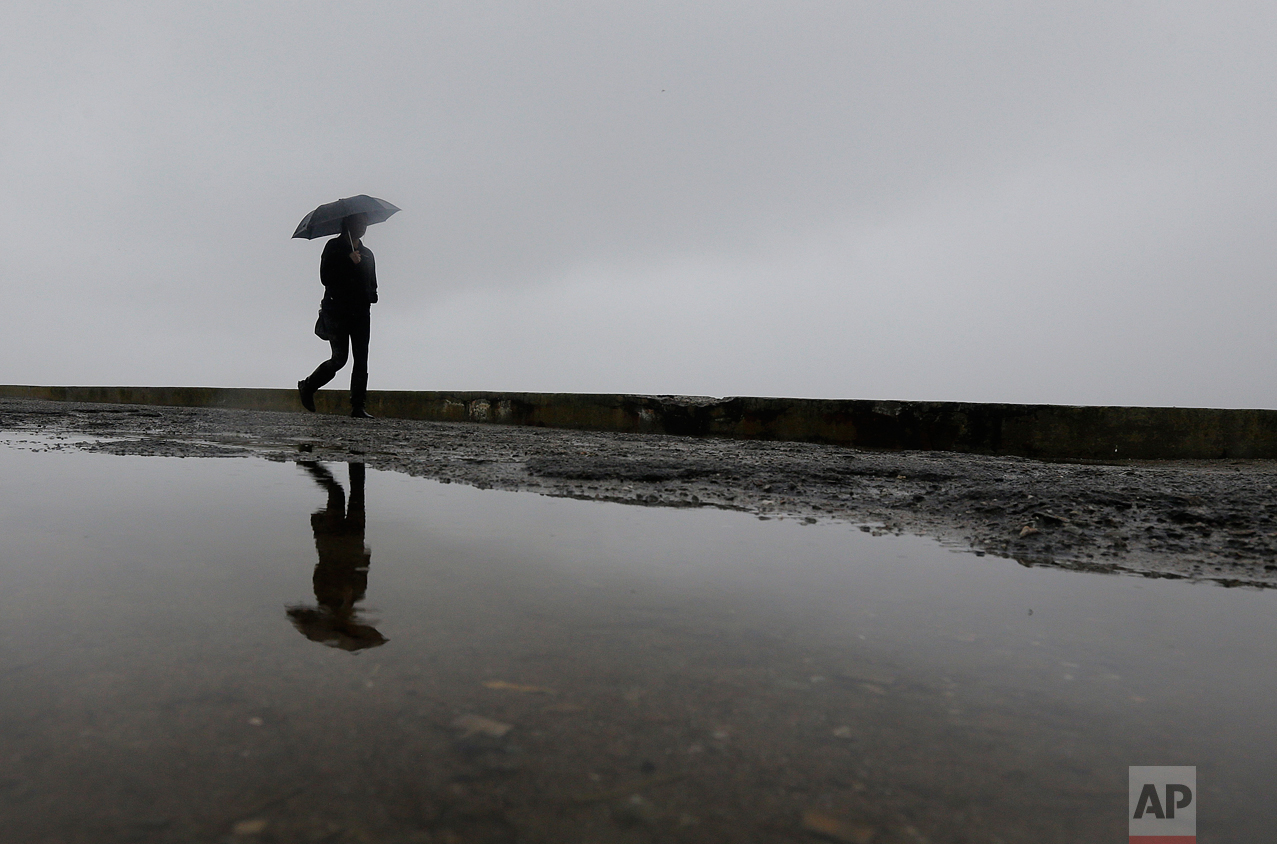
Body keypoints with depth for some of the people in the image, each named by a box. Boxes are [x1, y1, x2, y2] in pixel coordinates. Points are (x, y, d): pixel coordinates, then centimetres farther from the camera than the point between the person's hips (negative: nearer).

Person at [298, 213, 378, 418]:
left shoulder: (367, 254, 18)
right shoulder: (333, 247, 3)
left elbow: (372, 284, 23)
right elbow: (325, 277, -9)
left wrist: (371, 295, 1)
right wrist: (349, 262, -13)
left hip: (360, 312, 5)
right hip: (336, 310, -5)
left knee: (361, 360, -6)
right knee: (340, 358, -9)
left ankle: (358, 406, -5)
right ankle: (307, 386, 16)